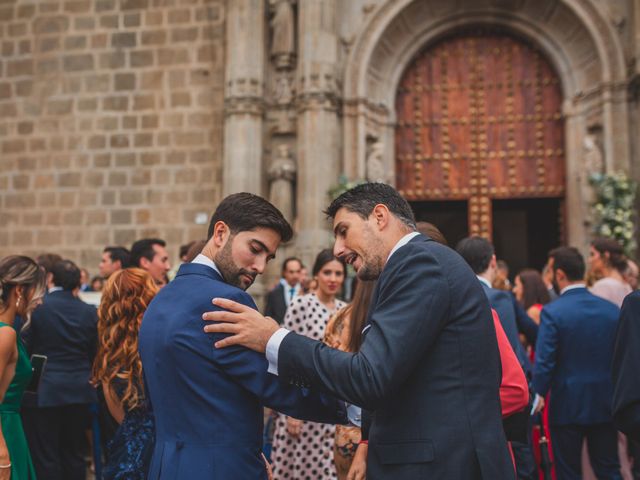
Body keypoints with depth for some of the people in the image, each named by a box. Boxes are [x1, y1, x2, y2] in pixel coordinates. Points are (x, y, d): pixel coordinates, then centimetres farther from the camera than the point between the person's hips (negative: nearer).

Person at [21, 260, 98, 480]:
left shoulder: (36, 307, -10)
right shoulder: (90, 312, -2)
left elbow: (24, 346, -6)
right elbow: (95, 354, 5)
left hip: (44, 390, -3)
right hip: (80, 390, 3)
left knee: (45, 456, 5)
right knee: (75, 455, 14)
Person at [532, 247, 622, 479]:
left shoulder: (552, 312, -15)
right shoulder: (612, 310, -2)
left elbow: (544, 361, -16)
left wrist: (538, 394, -2)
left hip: (567, 406, -4)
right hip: (605, 404, 4)